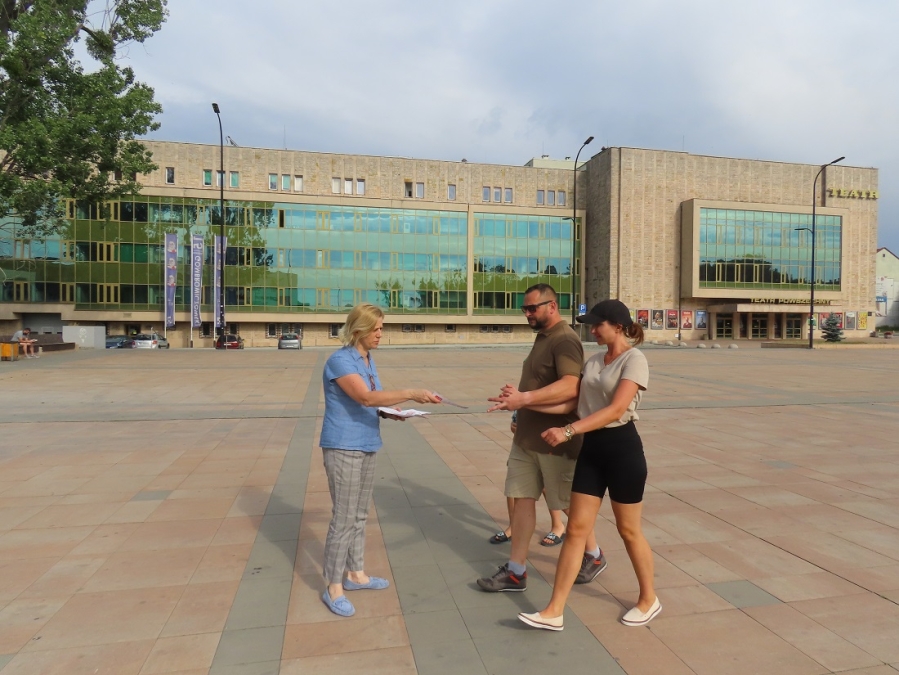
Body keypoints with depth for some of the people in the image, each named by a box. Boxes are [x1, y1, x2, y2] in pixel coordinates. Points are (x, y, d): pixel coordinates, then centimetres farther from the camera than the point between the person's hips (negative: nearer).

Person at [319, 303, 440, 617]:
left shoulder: (369, 360, 9)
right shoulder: (340, 361, -17)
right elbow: (364, 397, -30)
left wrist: (389, 411, -4)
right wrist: (411, 394, -33)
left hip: (366, 447, 8)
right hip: (343, 448, -8)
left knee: (360, 515, 17)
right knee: (344, 518, -2)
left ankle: (355, 573, 31)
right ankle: (333, 588, 12)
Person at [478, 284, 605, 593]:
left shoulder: (565, 340, -18)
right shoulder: (542, 337, 13)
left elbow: (570, 387, -32)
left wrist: (524, 398, -38)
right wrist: (518, 399, 10)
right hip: (526, 437, 9)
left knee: (570, 503, 9)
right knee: (522, 499, 8)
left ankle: (593, 556, 33)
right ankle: (516, 571, 16)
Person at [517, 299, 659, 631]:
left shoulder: (634, 359, -12)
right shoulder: (592, 362, 10)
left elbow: (616, 409, -23)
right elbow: (571, 402, 5)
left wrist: (568, 431, -29)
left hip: (622, 447, -6)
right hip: (592, 448, 6)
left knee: (628, 530, 10)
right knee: (576, 528, 6)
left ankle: (649, 600, 35)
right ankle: (554, 611, 11)